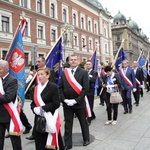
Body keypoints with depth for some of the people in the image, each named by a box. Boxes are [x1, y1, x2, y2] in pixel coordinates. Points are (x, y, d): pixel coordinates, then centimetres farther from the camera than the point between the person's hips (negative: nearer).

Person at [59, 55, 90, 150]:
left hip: (79, 103, -2)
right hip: (66, 103, 2)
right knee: (68, 124, 9)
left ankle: (86, 139, 38)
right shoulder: (64, 73, 5)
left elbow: (85, 88, -12)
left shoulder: (83, 72, -5)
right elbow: (61, 88, 4)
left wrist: (76, 100, -17)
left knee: (83, 122, 16)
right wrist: (64, 99, -9)